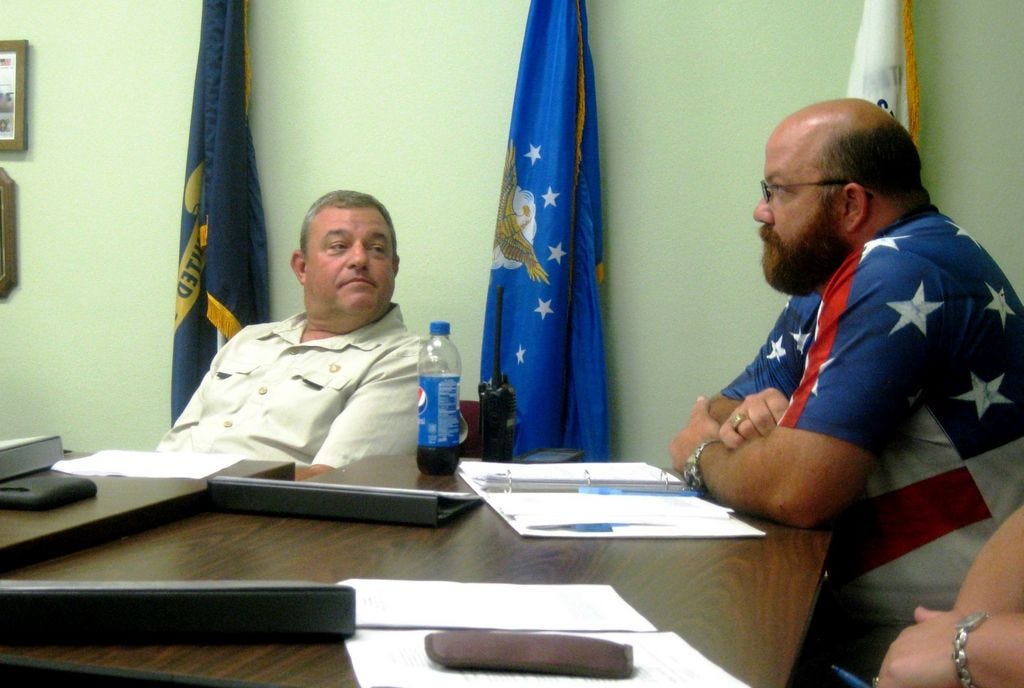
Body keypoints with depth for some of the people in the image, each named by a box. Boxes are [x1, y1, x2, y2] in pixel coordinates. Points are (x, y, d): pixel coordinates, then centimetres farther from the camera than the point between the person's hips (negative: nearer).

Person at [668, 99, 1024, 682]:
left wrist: (703, 455, -6)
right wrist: (743, 419, -8)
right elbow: (722, 411, 15)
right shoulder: (833, 281, 11)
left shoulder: (902, 273, -20)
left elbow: (798, 489, -26)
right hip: (857, 611, 8)